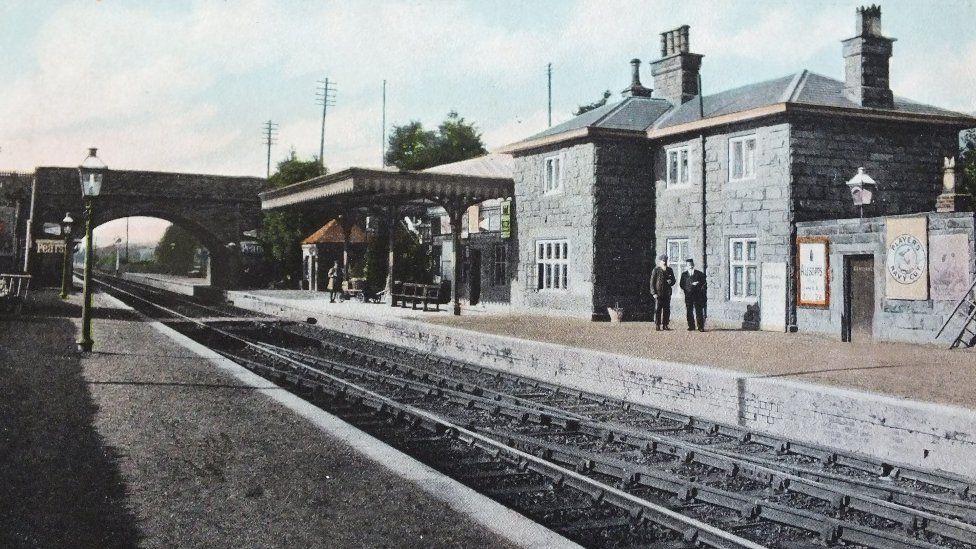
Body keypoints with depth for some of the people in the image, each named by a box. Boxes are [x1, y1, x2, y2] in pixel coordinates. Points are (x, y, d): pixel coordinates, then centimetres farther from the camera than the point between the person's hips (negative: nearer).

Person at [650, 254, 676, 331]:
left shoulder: (670, 270, 12)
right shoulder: (656, 270, -2)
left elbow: (673, 280, 19)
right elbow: (652, 282, -4)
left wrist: (671, 282, -6)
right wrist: (654, 293, -11)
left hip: (667, 293, 5)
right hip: (658, 293, -5)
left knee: (667, 310, 6)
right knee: (658, 310, -4)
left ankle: (665, 325, 13)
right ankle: (657, 325, -1)